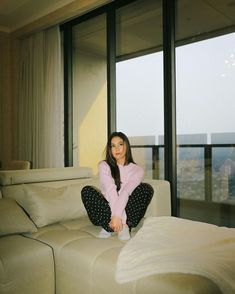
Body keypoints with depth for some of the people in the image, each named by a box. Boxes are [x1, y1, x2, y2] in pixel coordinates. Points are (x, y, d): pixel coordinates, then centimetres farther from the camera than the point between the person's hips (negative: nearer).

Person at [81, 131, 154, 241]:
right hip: (108, 209, 0)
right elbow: (110, 191, -14)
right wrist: (116, 216, -27)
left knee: (146, 188, -22)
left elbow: (126, 193, -17)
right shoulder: (104, 166, 1)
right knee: (86, 190, -22)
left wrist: (117, 215, -30)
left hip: (127, 210, 0)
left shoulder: (137, 170, 0)